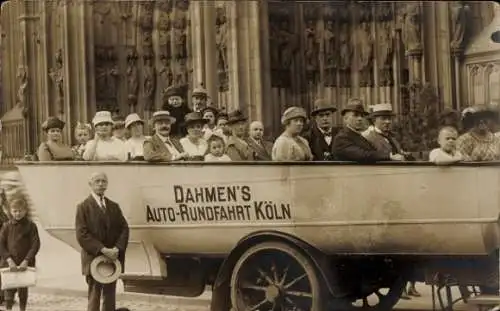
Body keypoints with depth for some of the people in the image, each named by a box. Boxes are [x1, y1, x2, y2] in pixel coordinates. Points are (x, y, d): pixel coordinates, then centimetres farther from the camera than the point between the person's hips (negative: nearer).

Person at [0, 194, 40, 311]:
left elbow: (35, 245, -7)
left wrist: (26, 261, -15)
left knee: (23, 289, 9)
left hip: (25, 264, -1)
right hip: (10, 264, 1)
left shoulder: (30, 226, -4)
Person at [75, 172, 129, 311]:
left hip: (112, 259, 5)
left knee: (110, 297, 9)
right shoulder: (83, 207, -2)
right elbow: (82, 234, -11)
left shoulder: (114, 206, 14)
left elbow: (124, 229, 7)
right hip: (93, 260, -5)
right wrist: (102, 249, -19)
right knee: (94, 297, -4)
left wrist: (117, 248, -10)